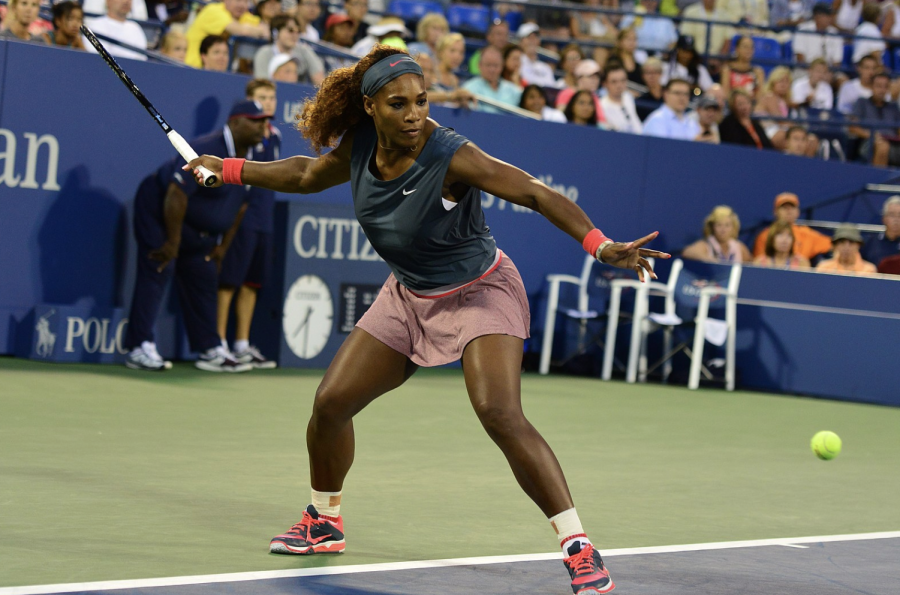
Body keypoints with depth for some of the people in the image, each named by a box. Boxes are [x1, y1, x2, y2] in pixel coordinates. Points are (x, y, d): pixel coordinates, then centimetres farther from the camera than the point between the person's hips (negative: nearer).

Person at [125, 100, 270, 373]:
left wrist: (222, 245, 12)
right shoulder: (207, 151, -29)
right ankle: (140, 348, -19)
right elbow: (176, 195, -31)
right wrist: (173, 242, -26)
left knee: (204, 280, 8)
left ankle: (210, 351, 13)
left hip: (197, 230, 9)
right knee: (158, 272, -17)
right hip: (158, 210, -9)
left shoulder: (249, 160, 1)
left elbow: (239, 205, 13)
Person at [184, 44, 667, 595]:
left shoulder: (452, 157, -29)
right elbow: (308, 174, 13)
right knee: (331, 403, 4)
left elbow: (537, 194, -35)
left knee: (500, 415, -27)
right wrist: (230, 169, 16)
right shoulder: (359, 148, -9)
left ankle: (579, 548, -23)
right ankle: (324, 522, 30)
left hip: (480, 292, -7)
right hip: (409, 297, 7)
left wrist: (600, 244, -48)